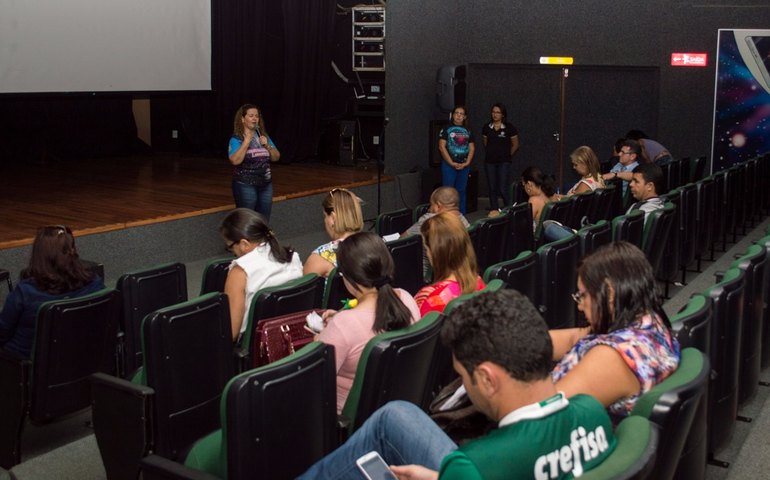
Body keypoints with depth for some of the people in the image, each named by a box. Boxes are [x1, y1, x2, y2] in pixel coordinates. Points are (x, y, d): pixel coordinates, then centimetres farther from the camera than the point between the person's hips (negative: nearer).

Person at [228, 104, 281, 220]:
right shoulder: (236, 139, -7)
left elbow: (276, 157, 10)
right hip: (245, 185, -6)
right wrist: (246, 142, -19)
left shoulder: (263, 136, 11)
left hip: (266, 184, 6)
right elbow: (235, 160, -21)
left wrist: (267, 145, -7)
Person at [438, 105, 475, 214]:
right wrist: (452, 163, -11)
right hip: (449, 165, -4)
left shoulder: (467, 132, 13)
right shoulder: (446, 129, 0)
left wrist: (467, 163, -4)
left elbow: (472, 148, 11)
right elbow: (442, 147, -7)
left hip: (464, 166, 4)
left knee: (461, 191, 10)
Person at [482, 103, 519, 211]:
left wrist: (508, 155, 8)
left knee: (503, 189, -9)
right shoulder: (487, 127, 5)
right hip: (490, 161, 4)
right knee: (492, 189, 8)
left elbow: (515, 144, 4)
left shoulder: (509, 128, -5)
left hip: (504, 162, -4)